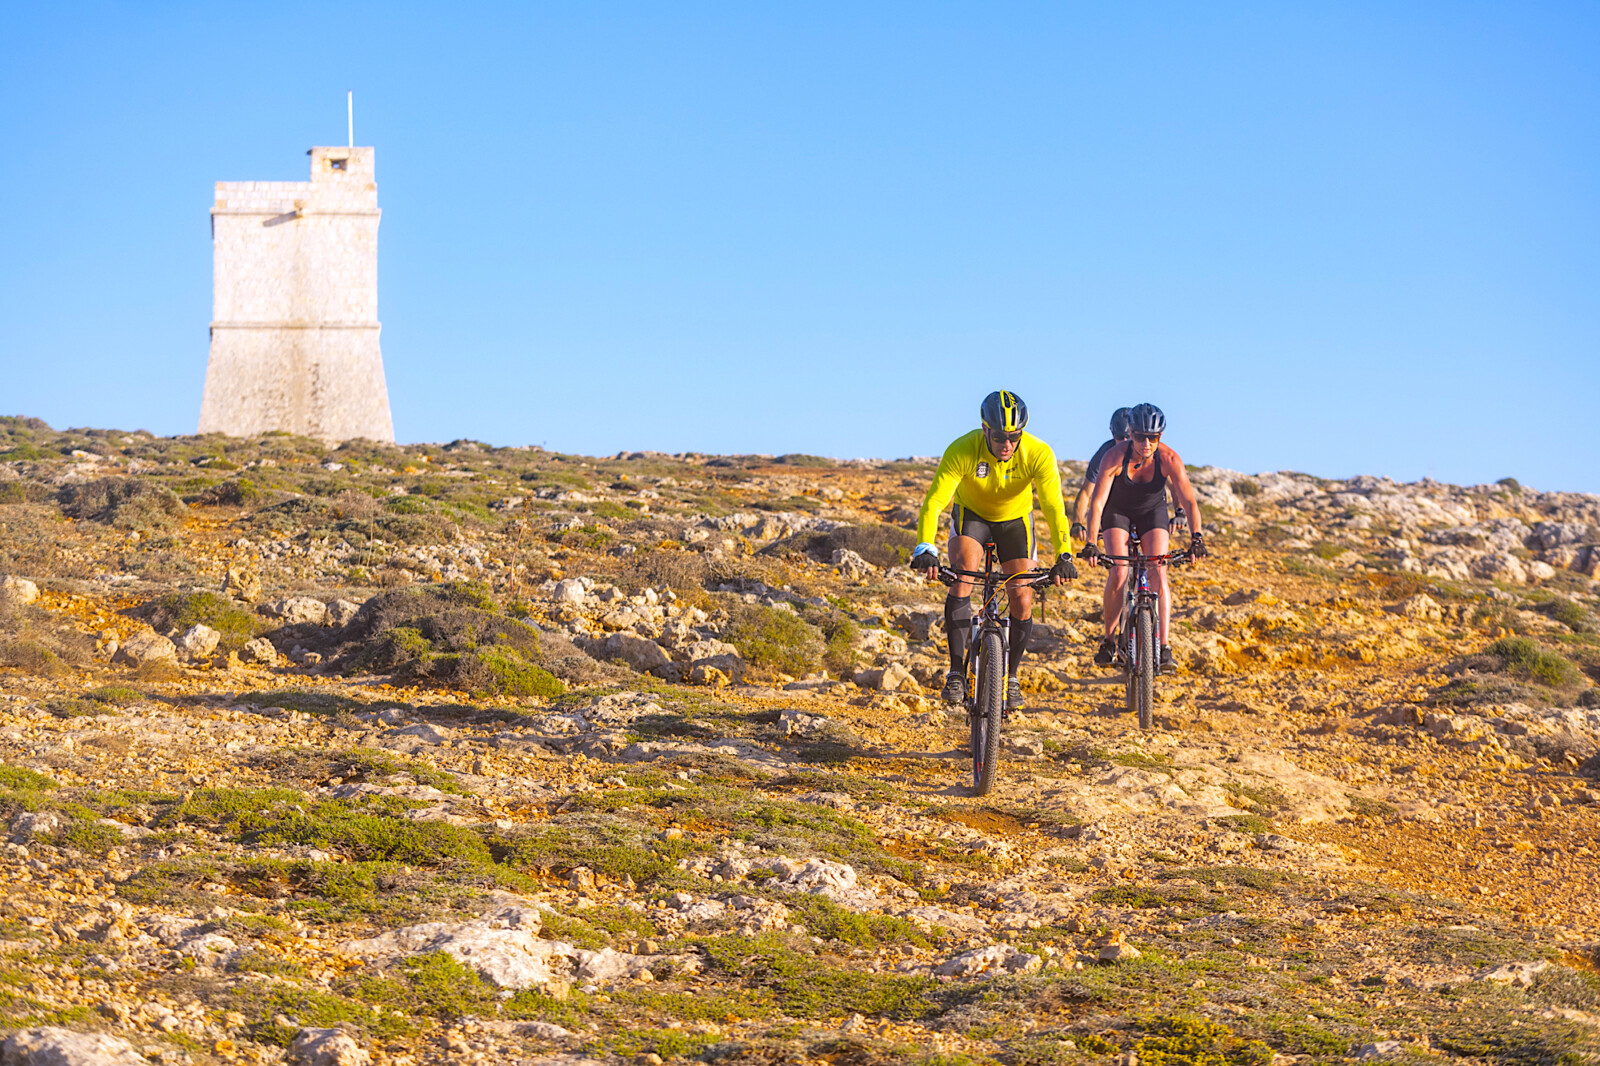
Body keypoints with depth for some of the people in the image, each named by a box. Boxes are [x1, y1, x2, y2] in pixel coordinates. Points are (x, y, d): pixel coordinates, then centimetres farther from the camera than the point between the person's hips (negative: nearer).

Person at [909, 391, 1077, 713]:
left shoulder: (1038, 454, -31)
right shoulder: (962, 450, -33)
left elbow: (1054, 508, -36)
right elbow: (934, 502, -38)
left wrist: (1064, 556, -49)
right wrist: (925, 550, -52)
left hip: (1015, 520, 1)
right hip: (971, 515, -1)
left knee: (1022, 602, -8)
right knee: (964, 575, -27)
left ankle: (1010, 676, 16)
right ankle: (956, 672, -22)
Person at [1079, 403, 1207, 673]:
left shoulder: (1169, 458, -28)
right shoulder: (1115, 457, -31)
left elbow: (1189, 501, -30)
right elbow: (1097, 502, -32)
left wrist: (1197, 537, -45)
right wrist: (1091, 543, -42)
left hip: (1152, 512, 1)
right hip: (1117, 512, -1)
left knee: (1159, 572, -17)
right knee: (1119, 573, -19)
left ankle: (1164, 645, -15)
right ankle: (1109, 640, -2)